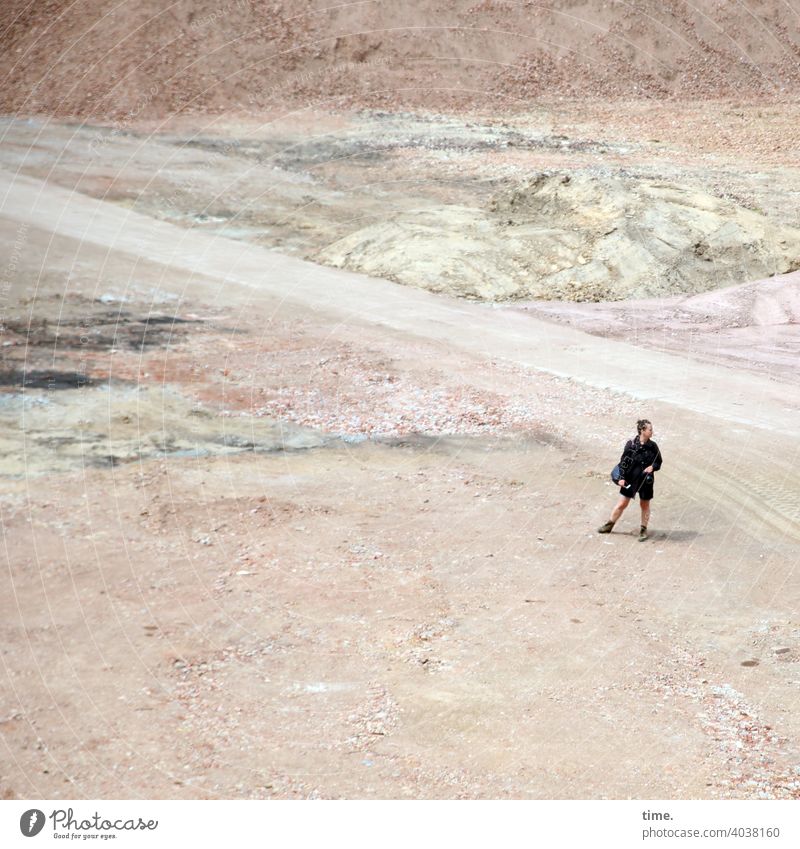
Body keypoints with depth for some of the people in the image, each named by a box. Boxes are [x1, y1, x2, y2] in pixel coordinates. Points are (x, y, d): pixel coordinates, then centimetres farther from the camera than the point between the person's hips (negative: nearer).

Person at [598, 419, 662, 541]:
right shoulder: (631, 444, -11)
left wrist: (652, 467, -16)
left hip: (646, 480, 1)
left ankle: (643, 530, 26)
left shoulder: (652, 446, -5)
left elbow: (658, 462, 5)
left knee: (645, 505, 12)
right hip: (631, 479, -1)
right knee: (622, 504, 7)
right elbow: (624, 461, -5)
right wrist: (622, 477, -9)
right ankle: (609, 525, 22)